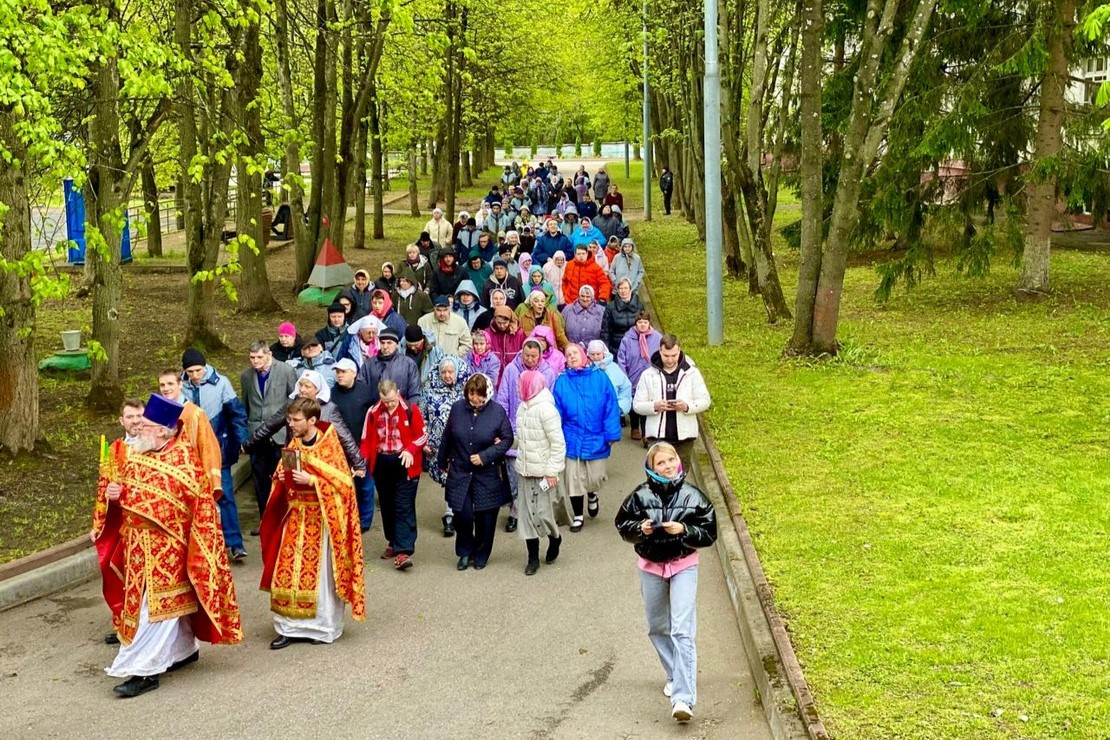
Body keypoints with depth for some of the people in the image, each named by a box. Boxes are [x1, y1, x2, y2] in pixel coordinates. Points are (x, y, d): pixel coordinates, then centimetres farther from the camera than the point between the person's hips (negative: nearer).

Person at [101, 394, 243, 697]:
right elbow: (125, 489, 15)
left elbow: (168, 501, -21)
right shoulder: (137, 452, 9)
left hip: (165, 545, -7)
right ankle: (184, 649, 33)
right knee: (172, 602, 18)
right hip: (138, 544, 8)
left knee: (156, 606, -6)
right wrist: (113, 493, -7)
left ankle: (145, 670, -5)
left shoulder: (182, 456, -14)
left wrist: (125, 494, -23)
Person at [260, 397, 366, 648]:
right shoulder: (293, 445, 8)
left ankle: (325, 627, 13)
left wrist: (311, 480, -21)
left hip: (321, 518, -6)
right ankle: (289, 627, 9)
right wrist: (282, 477, -3)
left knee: (320, 572, 0)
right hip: (296, 516, 6)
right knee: (289, 571, 2)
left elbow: (342, 482, -13)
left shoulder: (328, 446, -11)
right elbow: (285, 472, 20)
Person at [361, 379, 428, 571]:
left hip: (405, 465, -4)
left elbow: (422, 435, -2)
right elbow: (367, 440, 4)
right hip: (381, 465, 4)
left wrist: (410, 449, -20)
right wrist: (362, 462, -10)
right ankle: (394, 543, 30)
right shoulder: (373, 413, 1)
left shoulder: (411, 411, -8)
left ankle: (403, 551, -11)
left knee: (404, 508, -7)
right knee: (387, 506, 14)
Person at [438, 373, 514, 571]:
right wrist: (442, 462, 18)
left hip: (488, 474, -1)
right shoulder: (457, 408, -4)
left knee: (485, 516, 6)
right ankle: (465, 552, 20)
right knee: (462, 514, -4)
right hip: (460, 473, 1)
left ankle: (481, 554, 27)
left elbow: (508, 439, -7)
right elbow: (447, 438, 8)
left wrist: (485, 456, -17)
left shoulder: (497, 411, -11)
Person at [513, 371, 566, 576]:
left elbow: (558, 443, -17)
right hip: (524, 471, 7)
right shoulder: (522, 408, 6)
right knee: (526, 514, 7)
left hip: (542, 472, -7)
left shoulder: (546, 409, -17)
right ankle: (533, 558, 16)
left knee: (542, 512, -3)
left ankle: (555, 539, 28)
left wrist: (552, 471, -18)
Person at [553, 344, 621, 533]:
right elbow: (557, 413, 0)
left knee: (595, 478, 6)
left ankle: (592, 495, 41)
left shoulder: (600, 377, -4)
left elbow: (610, 407, -5)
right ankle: (578, 516, 26)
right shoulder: (562, 382, -1)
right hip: (572, 440, 1)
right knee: (574, 480, 8)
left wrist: (611, 433, -9)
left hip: (596, 439, -1)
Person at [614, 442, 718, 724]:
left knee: (682, 631, -13)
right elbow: (622, 524, 4)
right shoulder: (641, 496, -7)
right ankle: (675, 676, 39)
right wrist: (640, 528, -16)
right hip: (650, 567, 3)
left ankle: (683, 698, -19)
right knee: (657, 627, 16)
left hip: (684, 566, -3)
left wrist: (684, 530, -22)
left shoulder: (693, 497, -9)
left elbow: (709, 533, -6)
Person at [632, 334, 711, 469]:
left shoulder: (692, 373, 0)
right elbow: (637, 404, 2)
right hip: (657, 436, -1)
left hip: (684, 435, 1)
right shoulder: (648, 375, 1)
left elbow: (705, 401, 2)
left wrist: (687, 406, -18)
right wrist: (654, 406, -18)